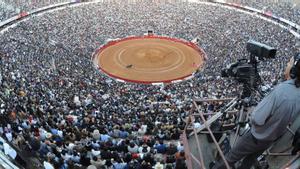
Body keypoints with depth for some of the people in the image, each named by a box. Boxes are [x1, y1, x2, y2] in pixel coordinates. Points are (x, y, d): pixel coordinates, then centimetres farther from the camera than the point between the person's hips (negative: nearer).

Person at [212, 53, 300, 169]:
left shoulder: (281, 91, -36)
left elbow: (257, 119, -33)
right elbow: (288, 117, 6)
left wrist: (251, 121, -12)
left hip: (257, 137, -7)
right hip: (273, 138, 7)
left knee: (231, 157, 16)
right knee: (250, 160, 28)